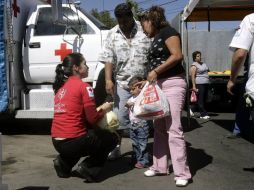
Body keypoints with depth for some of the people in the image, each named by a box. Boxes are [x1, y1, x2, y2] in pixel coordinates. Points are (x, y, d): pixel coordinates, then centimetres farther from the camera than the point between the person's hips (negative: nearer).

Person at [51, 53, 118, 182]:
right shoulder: (84, 86, -10)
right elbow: (92, 119, -10)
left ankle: (64, 163, 18)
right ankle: (87, 168, 1)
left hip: (57, 142, 7)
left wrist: (98, 109, 17)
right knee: (112, 139, 15)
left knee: (93, 133, 34)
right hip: (73, 141, -7)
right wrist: (104, 109, 9)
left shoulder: (61, 87, 14)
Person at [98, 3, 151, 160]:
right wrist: (108, 80, -8)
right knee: (119, 117, 4)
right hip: (122, 83, 2)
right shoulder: (113, 34, 6)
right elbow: (109, 59, 3)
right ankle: (116, 147, 19)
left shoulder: (144, 30, -2)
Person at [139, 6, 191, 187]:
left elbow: (177, 55, -18)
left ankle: (182, 173, -4)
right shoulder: (156, 39, 20)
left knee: (173, 129, -10)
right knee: (159, 128, 10)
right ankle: (160, 166, 19)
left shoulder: (167, 31, -6)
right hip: (159, 85, 10)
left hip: (173, 83, -10)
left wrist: (155, 72, -16)